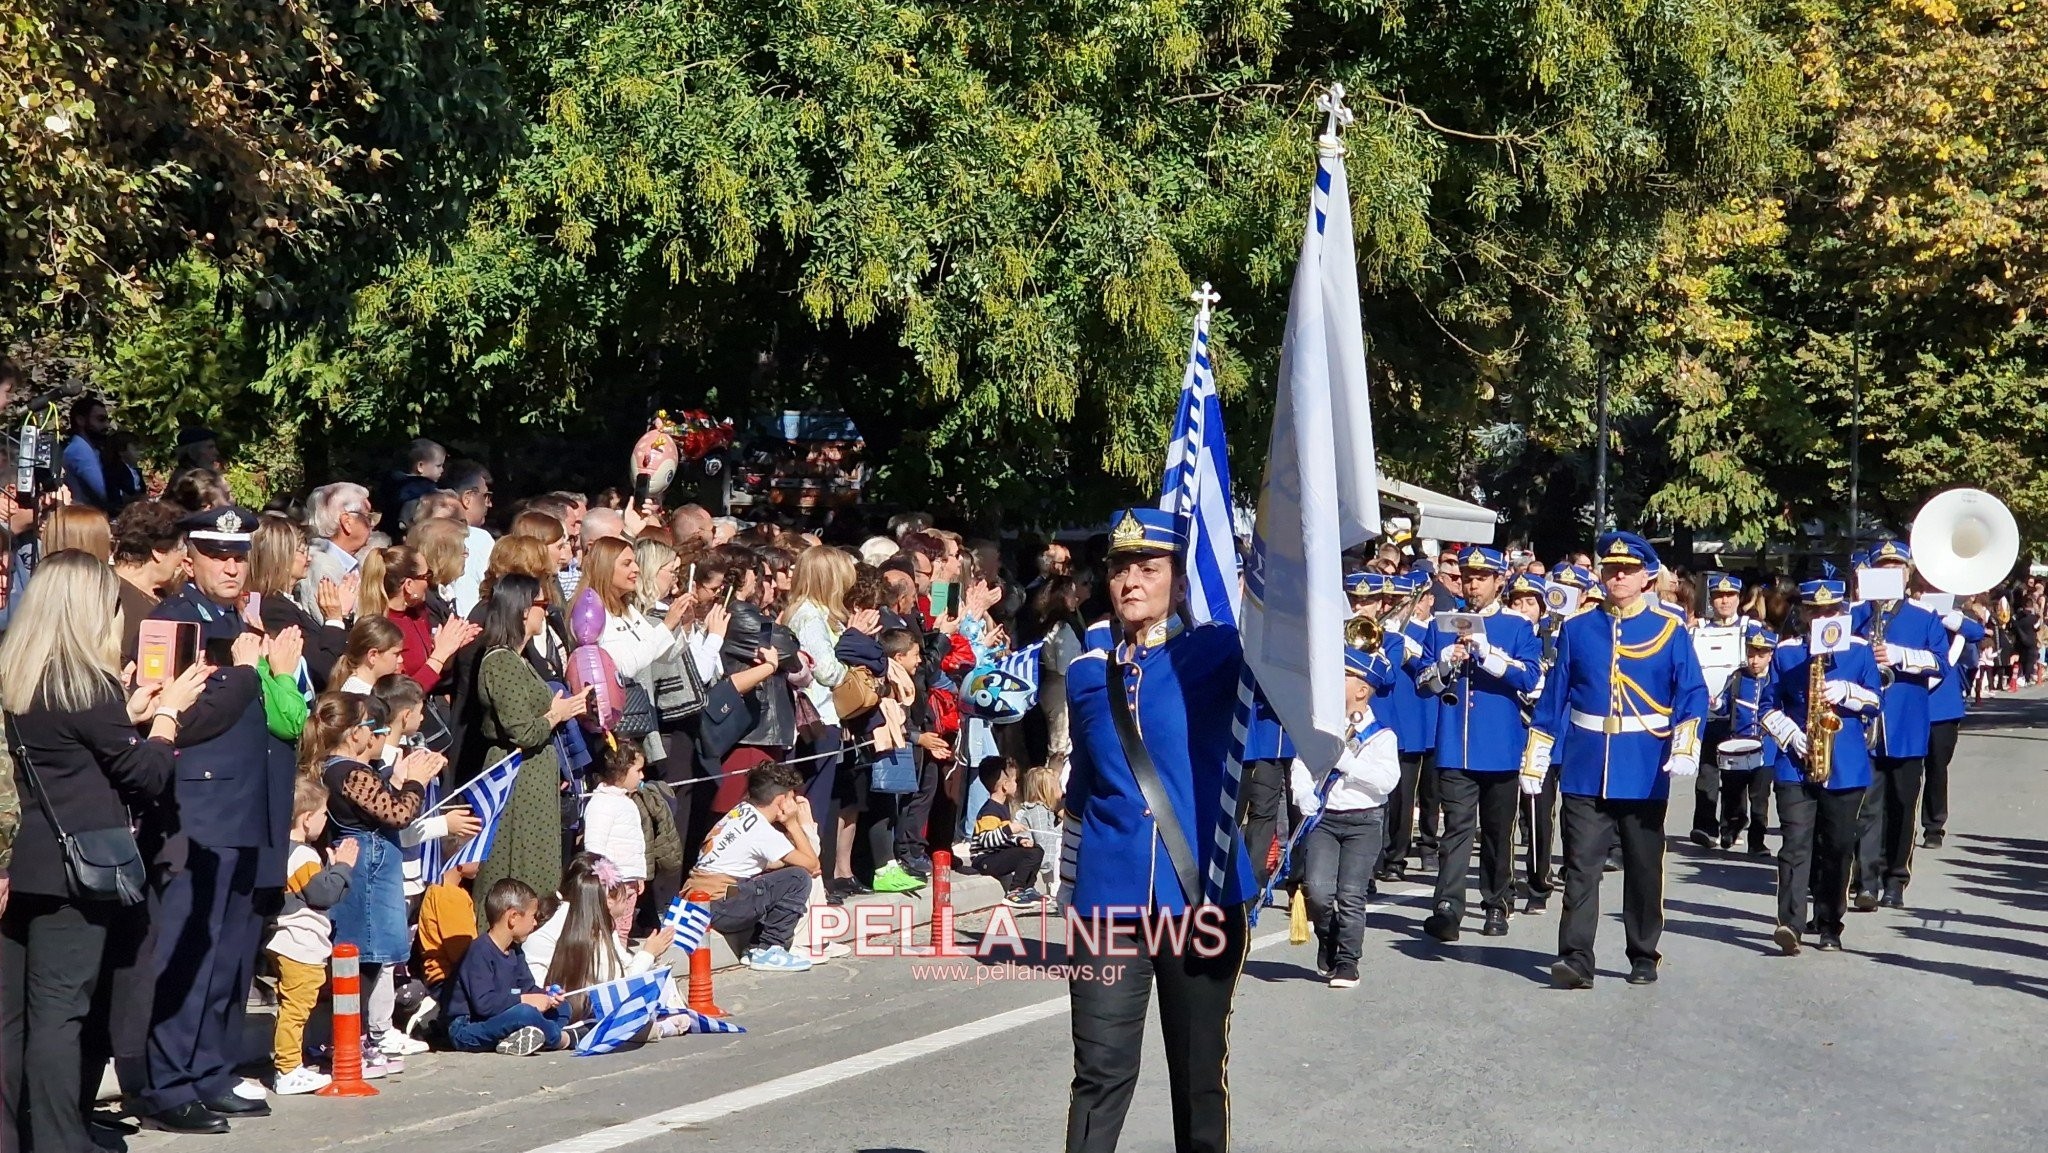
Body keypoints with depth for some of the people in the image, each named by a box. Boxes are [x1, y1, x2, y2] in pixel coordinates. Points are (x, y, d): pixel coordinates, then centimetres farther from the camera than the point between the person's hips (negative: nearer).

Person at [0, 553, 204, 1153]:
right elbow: (148, 775, -7)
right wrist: (167, 711, 6)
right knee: (59, 1009, -6)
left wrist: (127, 713, 17)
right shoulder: (86, 682, -14)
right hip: (75, 869, -8)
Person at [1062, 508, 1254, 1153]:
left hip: (1202, 896, -2)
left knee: (1200, 1071, 8)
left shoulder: (1215, 655, 0)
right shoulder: (1087, 677, 9)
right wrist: (1072, 893, 18)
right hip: (1109, 901, 2)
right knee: (1100, 1071, -3)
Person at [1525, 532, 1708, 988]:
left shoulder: (1669, 630, 1)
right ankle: (1576, 959, -7)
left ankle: (1644, 958, 20)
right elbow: (1554, 697, 8)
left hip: (1645, 773, -1)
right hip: (1585, 772, 1)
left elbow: (1692, 694, -3)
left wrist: (1685, 745, -20)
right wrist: (1535, 759, 6)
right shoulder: (1577, 628, 6)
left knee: (1644, 869, 9)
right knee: (1581, 867, -5)